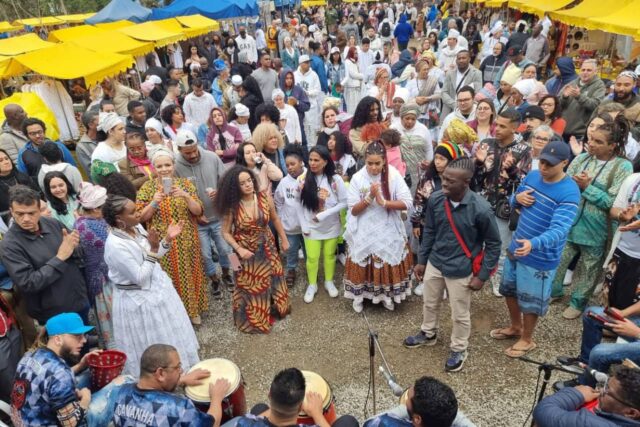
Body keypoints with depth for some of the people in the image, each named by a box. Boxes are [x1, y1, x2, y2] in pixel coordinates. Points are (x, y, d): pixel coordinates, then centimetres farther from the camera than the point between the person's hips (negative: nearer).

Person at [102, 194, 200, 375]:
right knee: (153, 345, 10)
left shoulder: (137, 227, -3)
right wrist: (153, 249, -26)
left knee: (169, 336, 24)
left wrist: (167, 240, -6)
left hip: (157, 289, 9)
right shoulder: (115, 245, -27)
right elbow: (139, 277, -25)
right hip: (139, 301, -8)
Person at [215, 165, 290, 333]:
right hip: (246, 251, -2)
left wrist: (284, 239, 8)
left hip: (267, 248, 2)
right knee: (250, 287, 14)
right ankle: (253, 319, 39)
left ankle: (274, 309, 48)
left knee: (271, 280, 19)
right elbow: (226, 232, -10)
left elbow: (275, 219, 2)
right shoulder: (232, 206, -20)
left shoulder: (265, 197, -14)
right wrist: (239, 249, -21)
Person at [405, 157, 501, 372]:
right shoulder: (435, 199, -15)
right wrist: (421, 260, 7)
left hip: (460, 270, -4)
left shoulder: (481, 209, -26)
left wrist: (482, 275, -11)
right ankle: (428, 334, 53)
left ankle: (458, 350, 41)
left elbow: (494, 244, -12)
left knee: (460, 315, 16)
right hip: (434, 263, 4)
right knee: (429, 303, 25)